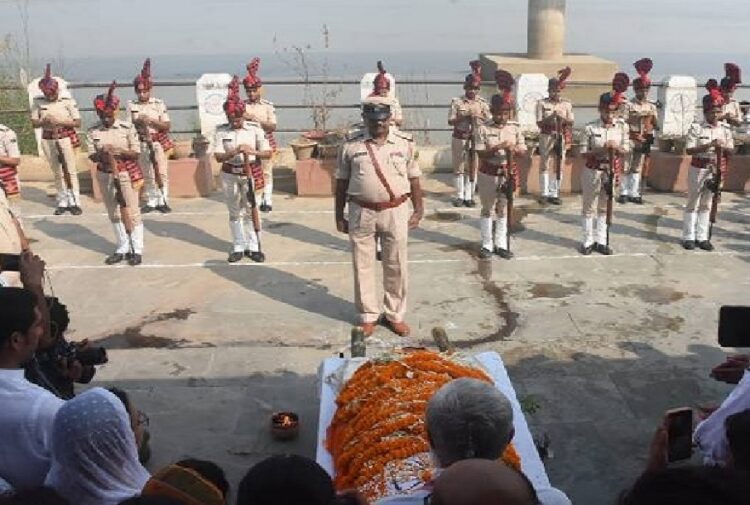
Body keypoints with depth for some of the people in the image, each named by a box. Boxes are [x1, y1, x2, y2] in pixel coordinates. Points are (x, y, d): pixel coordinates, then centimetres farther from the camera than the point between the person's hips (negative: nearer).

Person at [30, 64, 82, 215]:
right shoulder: (38, 102, 0)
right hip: (48, 139, 3)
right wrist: (43, 121, -18)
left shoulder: (68, 101, -7)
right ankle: (62, 202, 16)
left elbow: (78, 122, -7)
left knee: (70, 170, -4)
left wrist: (61, 121, -20)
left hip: (66, 138, -3)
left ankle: (75, 202, 1)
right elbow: (34, 123, 3)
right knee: (57, 172, 8)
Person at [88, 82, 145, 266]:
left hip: (127, 173, -3)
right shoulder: (93, 131, -1)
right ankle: (123, 247, 21)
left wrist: (120, 152, -24)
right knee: (114, 213, 10)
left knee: (132, 211, 0)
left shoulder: (127, 127, -8)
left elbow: (136, 153, -7)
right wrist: (100, 155, -22)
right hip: (105, 175, 3)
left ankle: (137, 249, 7)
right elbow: (92, 155, -1)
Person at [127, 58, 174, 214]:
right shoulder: (132, 105, 1)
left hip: (159, 142, -2)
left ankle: (163, 201, 6)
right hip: (142, 144, 2)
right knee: (147, 175, 8)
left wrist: (152, 121, -19)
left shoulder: (159, 104, -4)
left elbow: (167, 126, -5)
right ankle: (151, 202, 16)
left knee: (162, 173, -3)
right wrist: (137, 122, -16)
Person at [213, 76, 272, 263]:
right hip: (229, 175, 1)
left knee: (250, 211, 3)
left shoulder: (255, 128, -6)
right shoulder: (221, 131, -4)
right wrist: (235, 151, -26)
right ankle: (238, 247, 19)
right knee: (234, 212, 10)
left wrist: (253, 151, -25)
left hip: (250, 174, -1)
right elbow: (218, 156, -10)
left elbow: (268, 153, -6)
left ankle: (253, 247, 12)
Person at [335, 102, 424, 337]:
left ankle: (395, 314, 25)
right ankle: (368, 315, 24)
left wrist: (419, 209, 6)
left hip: (396, 211, 0)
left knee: (396, 266, 8)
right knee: (363, 265, 8)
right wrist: (339, 215, 5)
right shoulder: (351, 145, -2)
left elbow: (413, 177, 7)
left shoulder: (405, 142, 0)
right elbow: (342, 182, 4)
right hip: (361, 212, 0)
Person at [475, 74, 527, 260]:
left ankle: (501, 244, 21)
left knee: (503, 209, 12)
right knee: (487, 209, 9)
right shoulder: (484, 129, -9)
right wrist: (497, 148, -27)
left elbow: (523, 151, 0)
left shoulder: (515, 127, -1)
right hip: (488, 174, -2)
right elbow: (481, 154, -12)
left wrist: (514, 149, -22)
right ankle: (487, 245, 18)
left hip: (508, 173, 2)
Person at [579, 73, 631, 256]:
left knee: (604, 208, 13)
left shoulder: (623, 126, -2)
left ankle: (601, 241, 22)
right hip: (592, 171, -2)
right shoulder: (590, 128, -10)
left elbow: (626, 150, 1)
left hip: (612, 171, 2)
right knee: (589, 207, 7)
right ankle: (588, 241, 17)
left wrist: (617, 148, -20)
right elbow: (584, 153, -8)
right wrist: (601, 149, -23)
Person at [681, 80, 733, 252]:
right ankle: (688, 237, 12)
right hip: (698, 169, -4)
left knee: (706, 204, 11)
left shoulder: (725, 128, 3)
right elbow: (689, 149, -15)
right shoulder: (696, 128, -9)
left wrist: (723, 147, -16)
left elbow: (731, 149, 6)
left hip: (716, 170, 4)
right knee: (693, 203, 4)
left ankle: (702, 237, 17)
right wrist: (709, 145, -24)